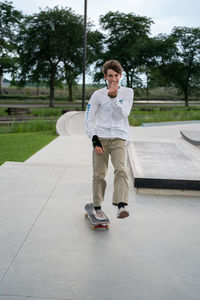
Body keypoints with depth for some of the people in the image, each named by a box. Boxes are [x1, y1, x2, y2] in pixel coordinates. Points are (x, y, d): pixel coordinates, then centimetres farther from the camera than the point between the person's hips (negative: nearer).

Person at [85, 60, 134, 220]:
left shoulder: (128, 92, 9)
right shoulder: (98, 95, 7)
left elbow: (123, 114, -4)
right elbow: (89, 119, 4)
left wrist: (113, 98, -16)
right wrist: (95, 139, -6)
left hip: (119, 138, 0)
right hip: (101, 138, 0)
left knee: (121, 170, -20)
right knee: (99, 175, 1)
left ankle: (122, 206, -29)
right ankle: (97, 207, 15)